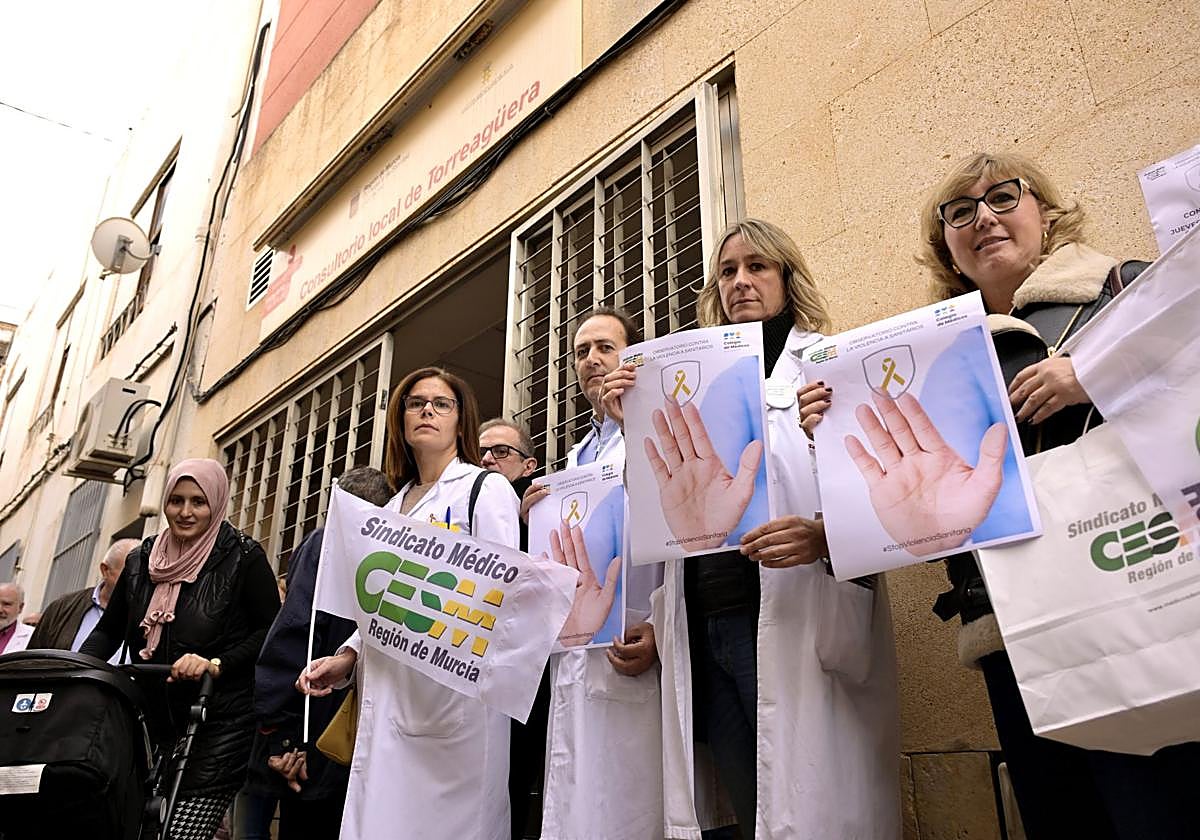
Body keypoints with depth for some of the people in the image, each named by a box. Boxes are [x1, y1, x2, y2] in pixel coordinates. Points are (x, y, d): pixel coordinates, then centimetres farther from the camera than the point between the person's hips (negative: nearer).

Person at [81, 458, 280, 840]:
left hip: (218, 726, -5)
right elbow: (107, 630, 17)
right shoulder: (141, 560, 12)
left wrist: (216, 664, -17)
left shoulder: (243, 558, -4)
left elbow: (271, 633, -6)